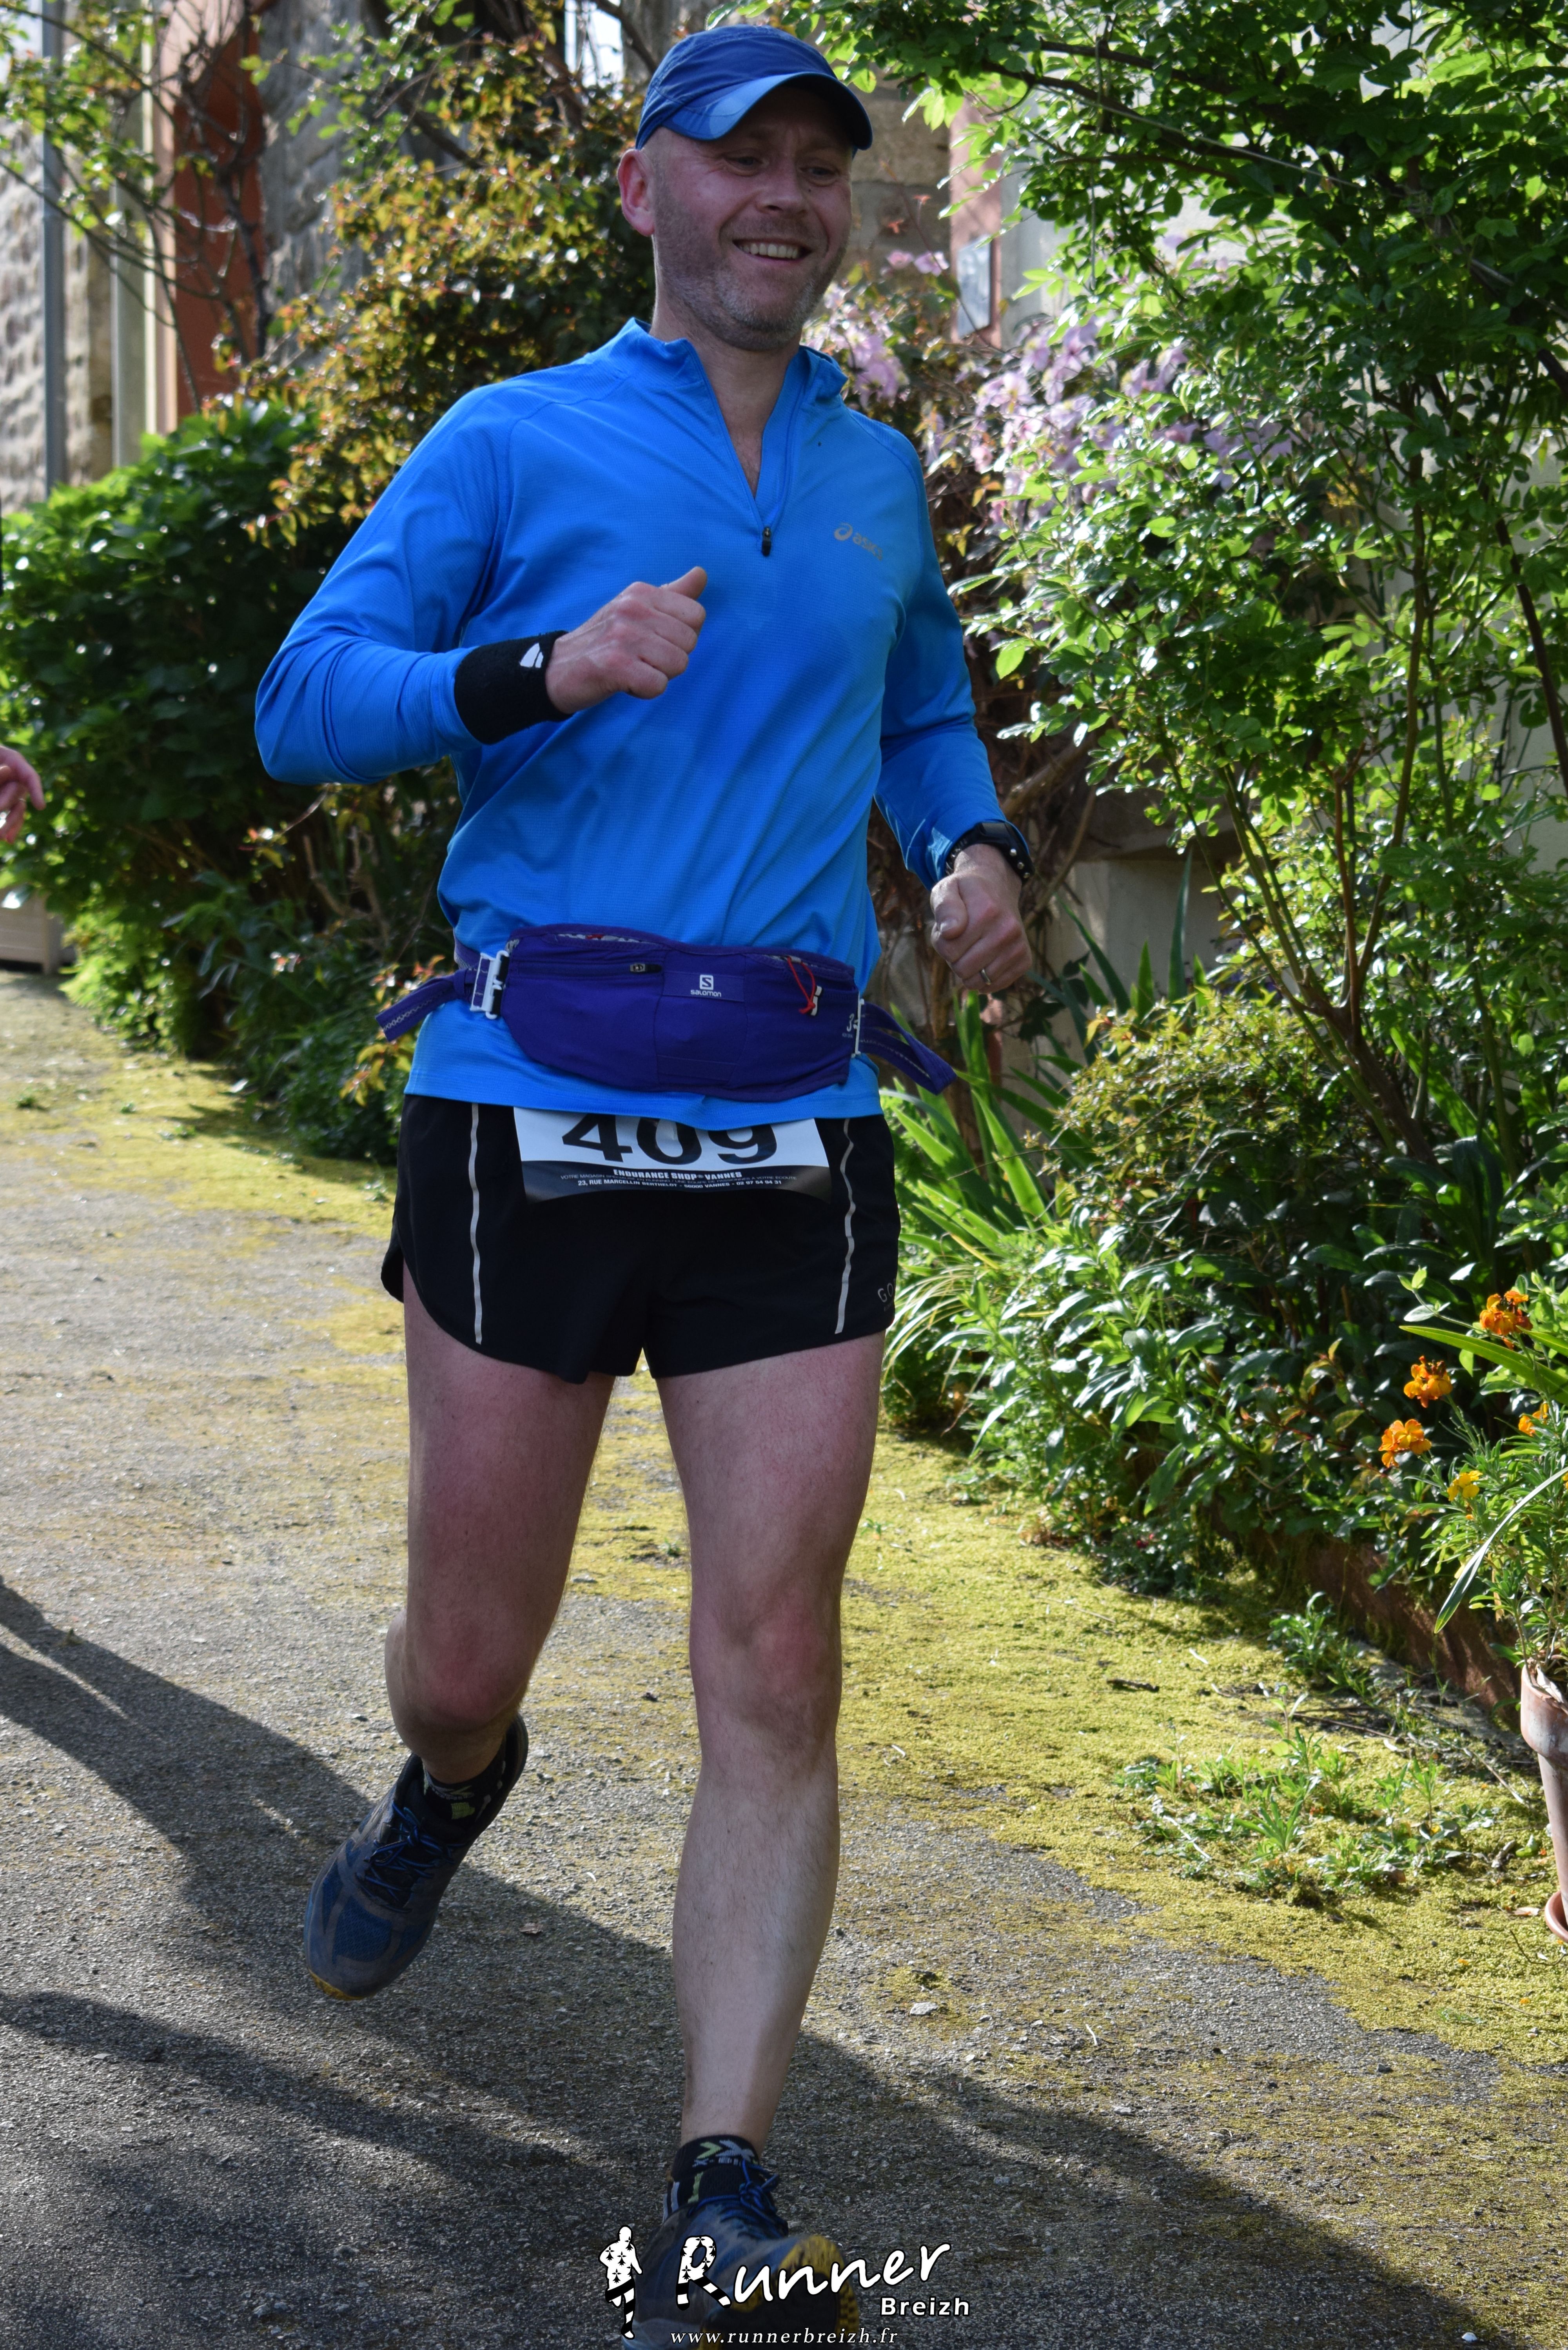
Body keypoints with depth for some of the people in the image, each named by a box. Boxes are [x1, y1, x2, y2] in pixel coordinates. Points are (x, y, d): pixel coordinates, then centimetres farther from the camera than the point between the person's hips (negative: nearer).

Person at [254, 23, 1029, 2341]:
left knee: (774, 1674, -6)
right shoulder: (513, 445, 4)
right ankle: (449, 1791, 44)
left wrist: (974, 852, 11)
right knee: (469, 1655, 6)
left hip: (794, 1148, 3)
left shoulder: (880, 473, 16)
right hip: (531, 1119, -2)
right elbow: (303, 697, -1)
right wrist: (542, 672, -18)